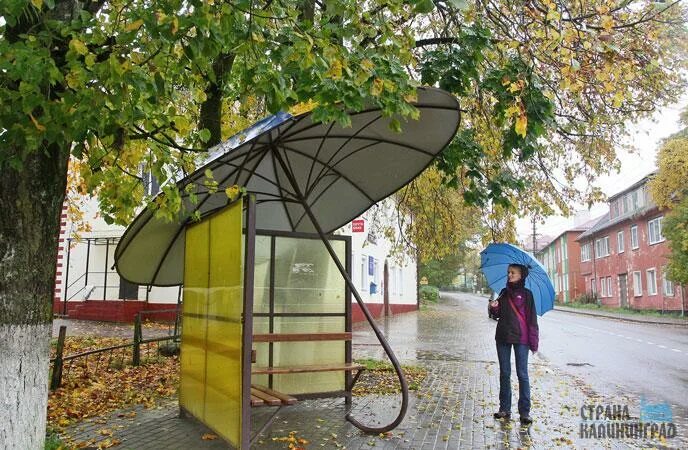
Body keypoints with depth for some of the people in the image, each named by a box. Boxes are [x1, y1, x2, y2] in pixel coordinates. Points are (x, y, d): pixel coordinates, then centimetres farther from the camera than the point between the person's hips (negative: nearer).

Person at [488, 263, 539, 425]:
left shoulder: (526, 294, -2)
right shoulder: (504, 293, 10)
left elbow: (532, 319, -4)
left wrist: (534, 341, -10)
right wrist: (494, 308, -8)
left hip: (521, 338, -5)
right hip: (503, 337, 5)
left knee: (522, 374, -2)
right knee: (504, 373, 9)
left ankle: (524, 412, 3)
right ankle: (504, 408, 17)